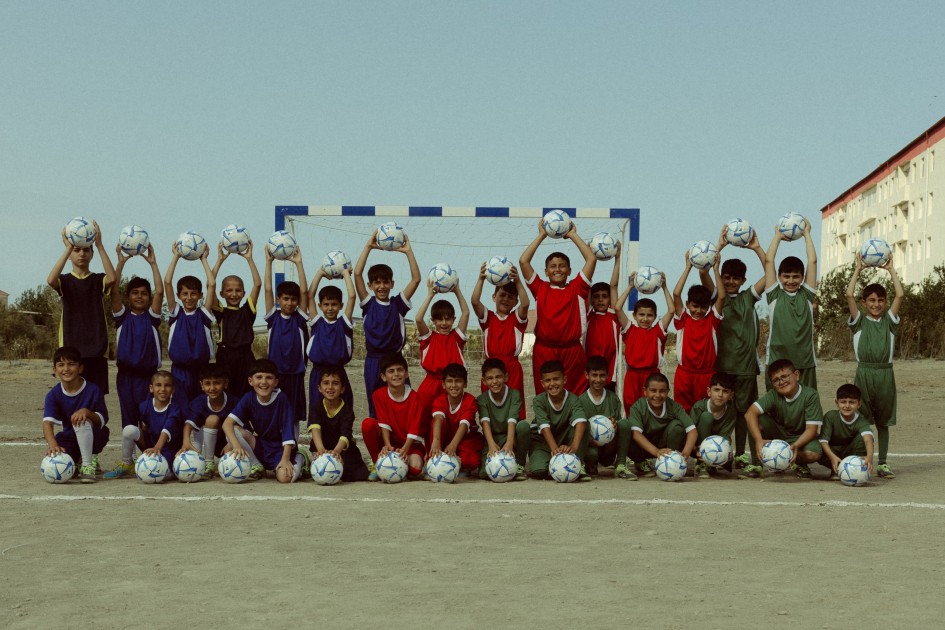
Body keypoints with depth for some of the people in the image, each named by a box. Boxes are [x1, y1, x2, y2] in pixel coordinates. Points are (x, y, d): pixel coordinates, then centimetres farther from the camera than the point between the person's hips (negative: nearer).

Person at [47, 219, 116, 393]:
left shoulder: (98, 280, 7)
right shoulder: (65, 280, 5)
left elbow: (112, 278, -17)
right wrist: (68, 248, -22)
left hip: (96, 348, 1)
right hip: (71, 348, 0)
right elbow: (51, 280, -19)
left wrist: (99, 245, -19)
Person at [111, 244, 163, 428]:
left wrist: (153, 263, -8)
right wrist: (121, 262, -9)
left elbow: (160, 291, -8)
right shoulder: (122, 316, 6)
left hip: (148, 375, -1)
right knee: (129, 420, 6)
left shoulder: (151, 317, 5)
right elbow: (113, 290, -6)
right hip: (126, 375, 1)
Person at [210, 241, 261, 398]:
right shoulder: (220, 311, 6)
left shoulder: (247, 311, 9)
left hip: (245, 357, 1)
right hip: (225, 357, -1)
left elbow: (257, 284, 0)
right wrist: (220, 260, -5)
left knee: (246, 394, 1)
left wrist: (249, 259, -2)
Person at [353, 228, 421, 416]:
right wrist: (368, 247, -11)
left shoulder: (398, 304, 3)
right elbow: (357, 274, -8)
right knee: (375, 408, 8)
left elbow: (416, 279, -6)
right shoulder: (368, 304, 2)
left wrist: (408, 252, -12)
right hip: (373, 361, 0)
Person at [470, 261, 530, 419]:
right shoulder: (488, 317, 10)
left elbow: (525, 304, -12)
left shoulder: (517, 318, 9)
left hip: (512, 367, -1)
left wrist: (517, 281, -22)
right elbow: (474, 301, -7)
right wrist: (481, 279, -19)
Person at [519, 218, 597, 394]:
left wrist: (573, 235, 8)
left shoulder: (576, 289, 8)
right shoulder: (540, 288, 8)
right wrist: (541, 236, 8)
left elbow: (591, 259, 2)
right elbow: (523, 261, 2)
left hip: (572, 351, 0)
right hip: (544, 351, 0)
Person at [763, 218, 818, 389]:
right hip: (776, 362, -1)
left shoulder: (807, 295, 9)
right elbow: (768, 260, 3)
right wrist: (778, 236, 12)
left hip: (805, 363, 1)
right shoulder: (774, 295, 6)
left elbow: (812, 261, 6)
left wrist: (806, 234, 13)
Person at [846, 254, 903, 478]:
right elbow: (849, 295, -6)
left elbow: (900, 295, -2)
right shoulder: (859, 320, 6)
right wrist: (857, 270, 2)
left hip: (885, 374, 2)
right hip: (864, 373, -2)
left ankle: (882, 463, 15)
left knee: (883, 421, 9)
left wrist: (891, 269, 4)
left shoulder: (889, 320, 9)